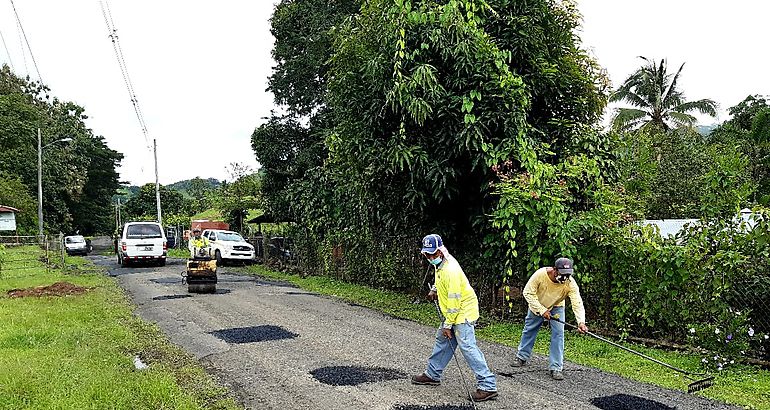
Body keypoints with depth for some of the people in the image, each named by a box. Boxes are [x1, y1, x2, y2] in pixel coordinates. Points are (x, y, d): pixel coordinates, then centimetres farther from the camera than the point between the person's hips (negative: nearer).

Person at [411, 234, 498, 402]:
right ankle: (432, 375, 32)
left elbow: (454, 301, -24)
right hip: (453, 312, 10)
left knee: (467, 347, -15)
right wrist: (434, 289, 11)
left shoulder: (450, 270, -26)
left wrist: (448, 325, -19)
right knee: (442, 341, 17)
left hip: (463, 311, -10)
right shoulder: (440, 263, 5)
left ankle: (488, 386, -13)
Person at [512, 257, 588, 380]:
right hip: (537, 305, 0)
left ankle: (556, 368, -3)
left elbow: (577, 303, -40)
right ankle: (522, 357, 33)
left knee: (558, 334, -12)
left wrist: (581, 321, -56)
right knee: (529, 330, 12)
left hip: (556, 307, 0)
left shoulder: (570, 283, -33)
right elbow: (528, 292, -28)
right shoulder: (540, 274, -36)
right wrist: (541, 310, -31)